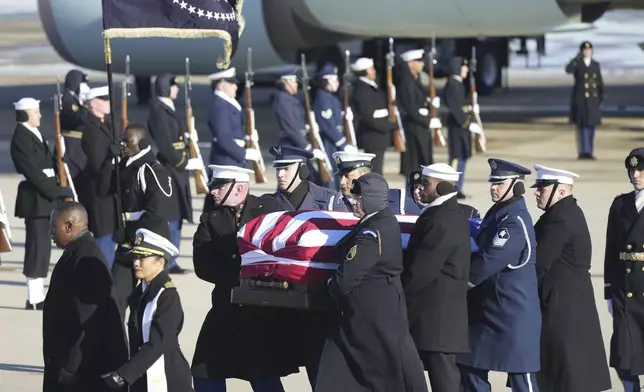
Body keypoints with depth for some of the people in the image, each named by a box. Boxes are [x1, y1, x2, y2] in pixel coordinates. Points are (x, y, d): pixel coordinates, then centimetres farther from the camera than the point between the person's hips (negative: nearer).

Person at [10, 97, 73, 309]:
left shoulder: (35, 135, 16)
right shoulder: (21, 139, -13)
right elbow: (33, 172, -19)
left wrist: (58, 190, 7)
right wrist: (57, 191, -18)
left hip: (45, 197, 9)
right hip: (35, 199, -9)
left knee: (42, 248, 11)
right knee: (38, 247, -7)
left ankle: (36, 295, 17)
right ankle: (34, 298, -3)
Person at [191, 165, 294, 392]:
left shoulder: (270, 208, -1)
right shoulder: (210, 218, 6)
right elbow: (202, 264, -5)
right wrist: (237, 277, -19)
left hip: (266, 307, -4)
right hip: (227, 307, 4)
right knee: (206, 373, 6)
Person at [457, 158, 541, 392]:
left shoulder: (515, 221, -18)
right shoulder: (497, 214, 12)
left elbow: (491, 260, -23)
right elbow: (483, 252, 20)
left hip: (513, 311, -10)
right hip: (486, 308, 10)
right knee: (470, 365, 11)